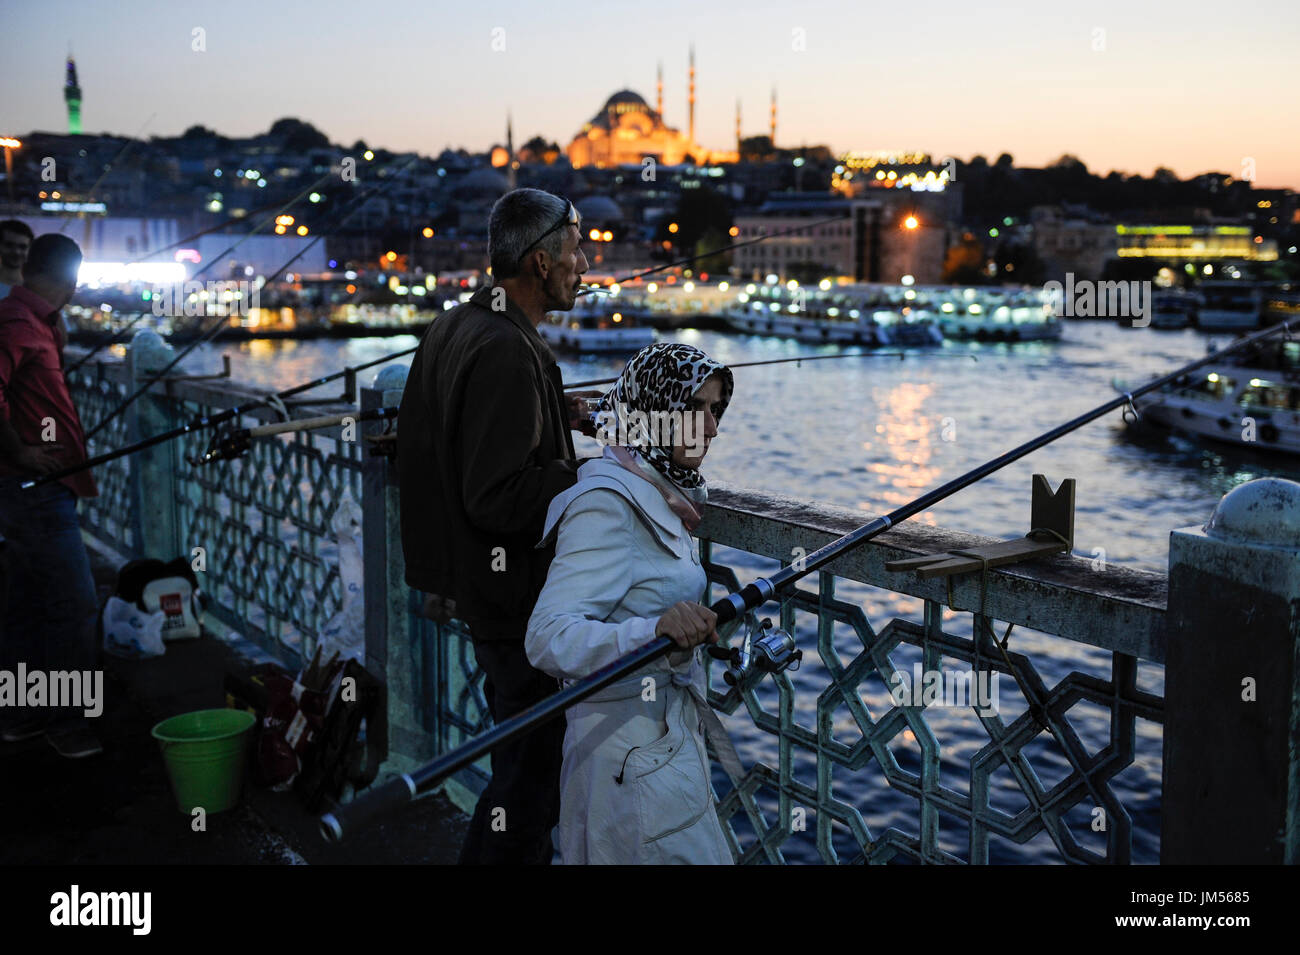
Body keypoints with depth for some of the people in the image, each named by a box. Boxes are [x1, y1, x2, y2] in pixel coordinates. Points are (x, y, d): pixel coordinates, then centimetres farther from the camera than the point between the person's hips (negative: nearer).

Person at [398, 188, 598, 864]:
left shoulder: (455, 326, 9)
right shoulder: (506, 352, -23)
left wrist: (551, 415, 14)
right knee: (531, 767, 0)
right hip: (516, 598, -11)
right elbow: (498, 500, -28)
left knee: (525, 755, 23)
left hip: (476, 579, 11)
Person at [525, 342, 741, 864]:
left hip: (670, 733, 10)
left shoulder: (658, 495, 10)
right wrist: (654, 631, -41)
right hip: (634, 749, -10)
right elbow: (547, 638, -29)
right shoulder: (606, 504, -19)